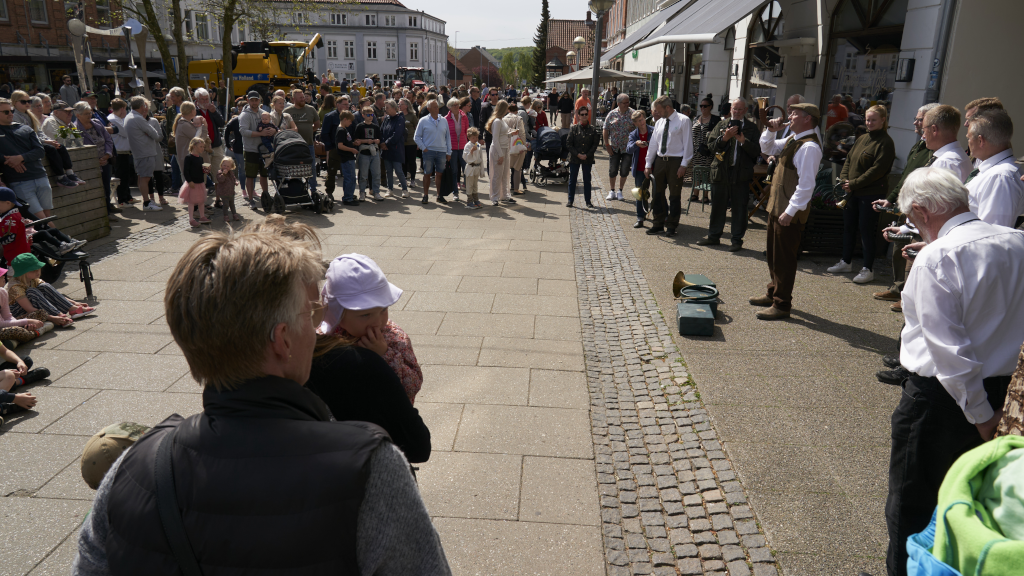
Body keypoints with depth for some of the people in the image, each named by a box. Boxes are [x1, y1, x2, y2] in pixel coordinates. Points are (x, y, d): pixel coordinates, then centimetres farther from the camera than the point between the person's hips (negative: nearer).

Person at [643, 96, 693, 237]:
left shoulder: (683, 121, -4)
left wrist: (684, 165, -13)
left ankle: (671, 226, 11)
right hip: (659, 160, 6)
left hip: (676, 162, -5)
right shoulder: (659, 123, 12)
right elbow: (653, 144, 14)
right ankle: (658, 224, 18)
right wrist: (648, 164, 10)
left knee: (675, 195, 2)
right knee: (657, 193, 7)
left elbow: (688, 144, -7)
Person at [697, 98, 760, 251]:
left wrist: (743, 140, -17)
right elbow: (711, 145, 2)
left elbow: (757, 152, -4)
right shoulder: (722, 124, 10)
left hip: (741, 173, -2)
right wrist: (724, 137, -14)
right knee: (717, 206, 11)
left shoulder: (751, 127, 4)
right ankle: (714, 236, 23)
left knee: (739, 208, 2)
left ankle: (737, 240, 11)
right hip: (720, 171, 2)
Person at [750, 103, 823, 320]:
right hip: (777, 205, 10)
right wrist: (771, 131, 7)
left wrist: (790, 212, -26)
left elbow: (806, 184, -25)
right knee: (773, 254, 20)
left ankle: (782, 305, 8)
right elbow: (767, 149, 26)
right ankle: (773, 294, 35)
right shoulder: (793, 140, 11)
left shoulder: (809, 147, -19)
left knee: (784, 258, -2)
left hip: (790, 213, -10)